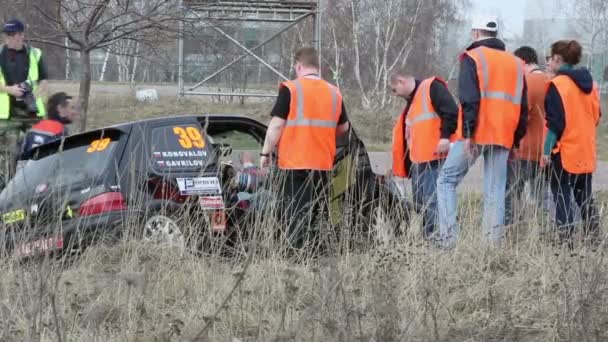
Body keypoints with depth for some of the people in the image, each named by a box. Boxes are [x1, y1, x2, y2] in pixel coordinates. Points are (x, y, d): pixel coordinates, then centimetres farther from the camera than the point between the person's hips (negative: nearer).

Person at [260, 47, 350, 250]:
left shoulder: (290, 89, -8)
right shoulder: (333, 92, 8)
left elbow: (276, 125, -11)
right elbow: (343, 128, 16)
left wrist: (266, 152, -2)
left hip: (295, 163, -5)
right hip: (323, 164, 5)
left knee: (296, 214, -3)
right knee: (317, 214, 14)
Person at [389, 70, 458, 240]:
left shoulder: (431, 87, -4)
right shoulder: (412, 102, 26)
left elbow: (451, 111, -17)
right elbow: (403, 136, 29)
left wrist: (445, 136, -25)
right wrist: (399, 167, 28)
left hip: (435, 156, -10)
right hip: (418, 160, 10)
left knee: (431, 199, -13)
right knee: (420, 201, 10)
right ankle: (427, 236, 15)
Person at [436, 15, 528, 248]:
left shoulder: (472, 57, -1)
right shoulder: (516, 64, 17)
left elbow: (469, 99, -12)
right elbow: (523, 106, 17)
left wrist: (469, 133, -14)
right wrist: (516, 138, 19)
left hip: (476, 134, -5)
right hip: (503, 137, 5)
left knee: (447, 179, 4)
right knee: (495, 190, 6)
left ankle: (448, 236, -9)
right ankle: (494, 242, 0)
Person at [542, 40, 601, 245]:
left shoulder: (558, 85, -12)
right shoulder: (590, 84, 9)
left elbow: (556, 122, -16)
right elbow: (596, 117, 15)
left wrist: (547, 149, -13)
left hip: (564, 151, -7)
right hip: (586, 151, 7)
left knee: (561, 194, -2)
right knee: (584, 195, 15)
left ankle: (565, 238, -7)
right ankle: (593, 235, 12)